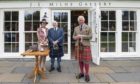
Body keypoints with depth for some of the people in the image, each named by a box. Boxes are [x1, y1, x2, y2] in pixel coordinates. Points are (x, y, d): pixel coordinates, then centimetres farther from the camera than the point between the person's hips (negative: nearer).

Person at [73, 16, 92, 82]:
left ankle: (87, 74, 5)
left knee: (86, 60, -3)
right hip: (78, 46, 4)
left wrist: (82, 36, -13)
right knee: (80, 60, 7)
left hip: (85, 45, -4)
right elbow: (73, 36, 14)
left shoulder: (88, 28, 4)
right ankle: (81, 73, 19)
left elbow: (90, 36, -5)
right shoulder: (76, 28, 15)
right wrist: (76, 37, -9)